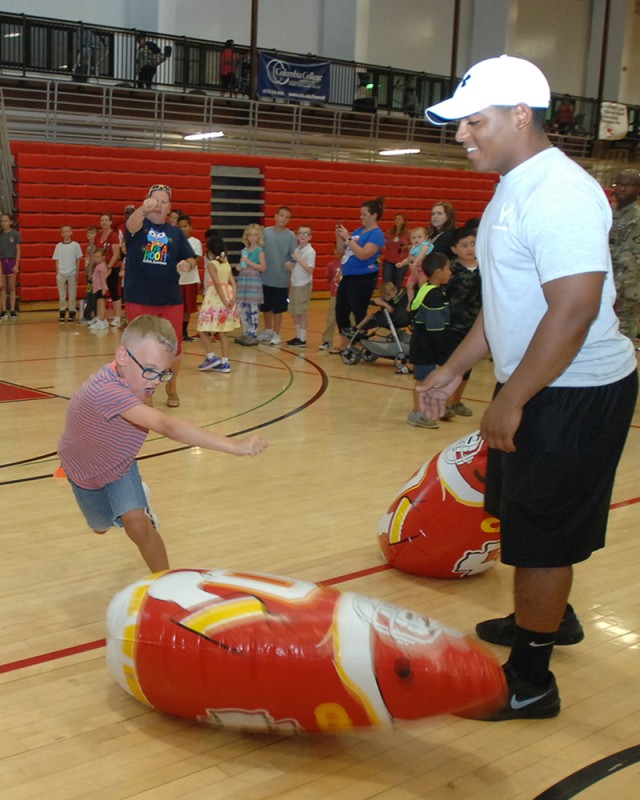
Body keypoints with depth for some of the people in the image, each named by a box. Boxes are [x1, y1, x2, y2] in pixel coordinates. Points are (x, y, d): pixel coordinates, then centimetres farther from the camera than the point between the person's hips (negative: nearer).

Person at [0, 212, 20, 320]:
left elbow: (18, 250, -2)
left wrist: (16, 265, -8)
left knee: (12, 288, 4)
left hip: (11, 261, -2)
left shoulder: (15, 234, -3)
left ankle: (12, 311, 8)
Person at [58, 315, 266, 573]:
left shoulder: (137, 379, -24)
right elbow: (166, 426, -61)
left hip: (120, 464, 3)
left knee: (137, 523, -21)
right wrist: (233, 446, -68)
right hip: (84, 472, -3)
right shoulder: (106, 391, -49)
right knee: (101, 526, 24)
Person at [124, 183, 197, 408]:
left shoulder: (176, 233, 8)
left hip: (171, 299, 3)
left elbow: (191, 259, 8)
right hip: (139, 299, -2)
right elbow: (132, 224, -27)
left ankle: (172, 388, 29)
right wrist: (143, 208, -50)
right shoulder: (139, 226, -2)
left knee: (174, 348, 7)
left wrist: (187, 264, -18)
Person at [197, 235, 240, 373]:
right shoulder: (227, 264, 9)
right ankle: (225, 362, 9)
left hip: (215, 298, -6)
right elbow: (233, 282, 1)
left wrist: (224, 301, -18)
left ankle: (211, 357, -5)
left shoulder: (211, 264, -10)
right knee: (223, 332, 11)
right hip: (227, 297, 6)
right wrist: (233, 298, -7)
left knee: (203, 330, 4)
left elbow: (217, 283, -18)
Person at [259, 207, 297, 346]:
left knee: (278, 308, 4)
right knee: (266, 306, 12)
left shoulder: (290, 236, -3)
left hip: (281, 279, -2)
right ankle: (268, 331, 29)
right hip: (265, 277, 2)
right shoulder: (265, 232, 1)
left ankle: (276, 334, 17)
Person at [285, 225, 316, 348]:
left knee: (302, 312, -3)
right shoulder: (297, 250, 11)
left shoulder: (310, 252, -11)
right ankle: (298, 336, 21)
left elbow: (310, 270, -19)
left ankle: (303, 339, 2)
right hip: (294, 284, 8)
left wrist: (299, 259, -21)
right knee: (295, 312, 12)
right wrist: (289, 265, -2)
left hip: (304, 285, -8)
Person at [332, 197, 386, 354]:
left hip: (363, 279, -8)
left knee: (359, 313, -2)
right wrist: (339, 237, 0)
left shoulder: (376, 234, -10)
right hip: (348, 276, 8)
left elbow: (363, 254, -24)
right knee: (340, 311, 12)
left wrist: (348, 238, -20)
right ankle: (344, 344, 24)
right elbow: (342, 252, 16)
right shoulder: (358, 231, 12)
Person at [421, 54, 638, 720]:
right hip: (539, 389, 10)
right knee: (526, 515, 24)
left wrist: (510, 401, -22)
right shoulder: (515, 192, 12)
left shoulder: (558, 192, -21)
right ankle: (549, 616, 46)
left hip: (575, 393, -10)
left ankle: (528, 682, 14)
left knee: (541, 536, -1)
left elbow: (574, 311, -28)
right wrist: (454, 370, 17)